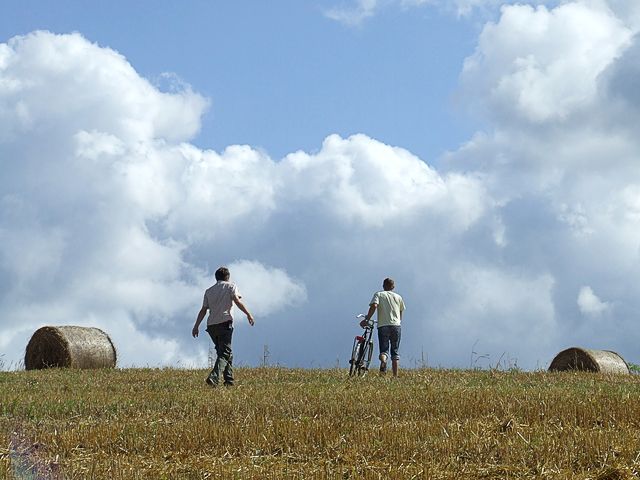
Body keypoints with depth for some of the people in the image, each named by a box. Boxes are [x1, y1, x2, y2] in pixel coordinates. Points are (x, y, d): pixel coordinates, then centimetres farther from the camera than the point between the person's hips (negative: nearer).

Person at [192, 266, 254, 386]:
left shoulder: (209, 291, 19)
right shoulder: (230, 286, 7)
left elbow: (203, 310, 14)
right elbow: (237, 301, -7)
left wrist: (196, 326, 16)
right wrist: (248, 314, -7)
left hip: (211, 325, 5)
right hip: (224, 322, -5)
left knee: (224, 352, 17)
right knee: (225, 353, -9)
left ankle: (229, 380, 14)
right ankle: (213, 377, -28)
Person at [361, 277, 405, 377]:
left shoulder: (378, 294, 8)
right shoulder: (398, 297, 18)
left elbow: (374, 306, -10)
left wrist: (367, 319, -7)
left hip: (383, 326, -2)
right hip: (396, 325, 2)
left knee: (384, 350, -2)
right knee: (395, 351, 9)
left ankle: (383, 361, -37)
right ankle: (395, 375, 1)